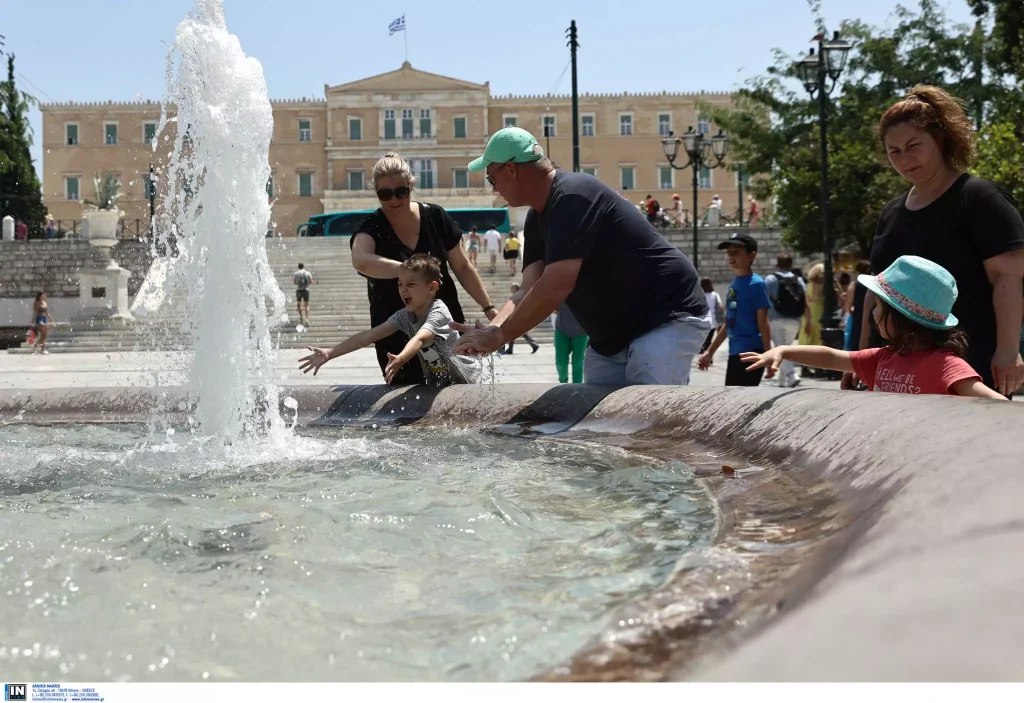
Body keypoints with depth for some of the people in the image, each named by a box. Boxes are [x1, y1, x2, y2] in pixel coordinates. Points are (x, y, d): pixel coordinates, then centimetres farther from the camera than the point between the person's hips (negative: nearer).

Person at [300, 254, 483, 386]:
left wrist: (400, 359, -66)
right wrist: (329, 353, -22)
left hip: (466, 382, -6)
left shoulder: (438, 311, -26)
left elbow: (420, 339, -46)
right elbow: (369, 336, -13)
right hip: (437, 385, 6)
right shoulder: (405, 316, -6)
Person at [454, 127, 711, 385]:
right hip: (613, 336, 10)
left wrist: (498, 336, -21)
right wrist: (489, 331, -17)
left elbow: (554, 289, -29)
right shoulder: (537, 217, 8)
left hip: (669, 320, -10)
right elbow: (529, 292, 0)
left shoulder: (572, 197, -22)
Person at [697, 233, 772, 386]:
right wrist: (710, 352, 21)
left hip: (751, 353, -8)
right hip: (735, 353, 9)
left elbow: (763, 323, -11)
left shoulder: (756, 284, -9)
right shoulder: (733, 285, 13)